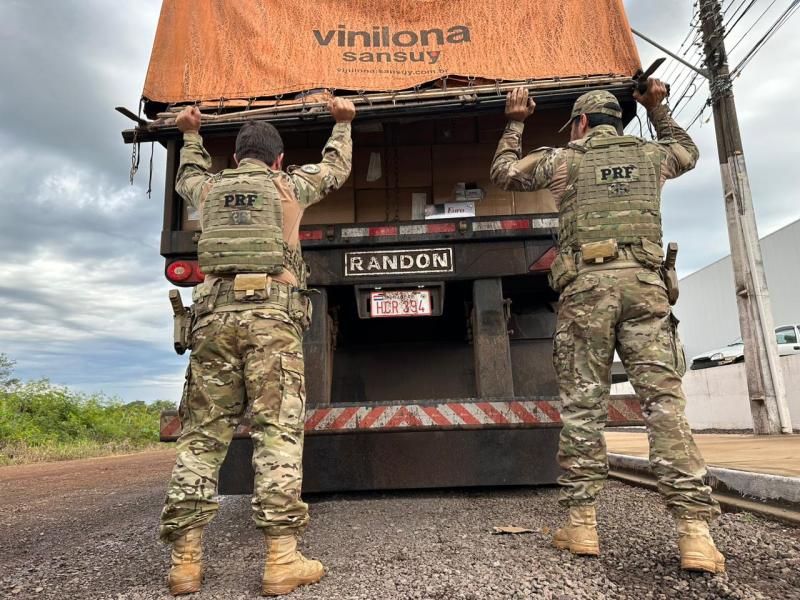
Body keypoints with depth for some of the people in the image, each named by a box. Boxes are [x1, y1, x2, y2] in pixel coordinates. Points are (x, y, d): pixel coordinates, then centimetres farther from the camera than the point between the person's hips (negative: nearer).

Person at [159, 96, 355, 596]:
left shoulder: (210, 188, 22)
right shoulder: (289, 184, 15)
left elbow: (188, 178, 47)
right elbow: (336, 169, 34)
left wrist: (191, 135, 63)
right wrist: (343, 124, 50)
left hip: (215, 315, 3)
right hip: (273, 316, -3)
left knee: (203, 434, 5)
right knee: (278, 430, -6)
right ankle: (282, 559, -8)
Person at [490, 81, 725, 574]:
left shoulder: (564, 159, 12)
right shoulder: (650, 154, 20)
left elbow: (503, 172, 25)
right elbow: (688, 152, 44)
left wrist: (515, 124, 37)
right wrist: (658, 109, 51)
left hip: (586, 286, -2)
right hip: (644, 284, 2)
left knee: (583, 406, 1)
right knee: (665, 401, -3)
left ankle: (582, 524, 5)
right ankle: (696, 532, -7)